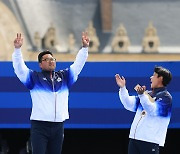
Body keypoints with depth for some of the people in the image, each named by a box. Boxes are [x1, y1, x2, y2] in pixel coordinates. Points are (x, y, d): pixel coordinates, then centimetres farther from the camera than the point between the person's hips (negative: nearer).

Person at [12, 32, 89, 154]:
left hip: (58, 126, 4)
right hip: (39, 125, -4)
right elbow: (19, 68, -6)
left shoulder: (64, 76, 14)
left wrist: (85, 48, 4)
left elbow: (78, 64, 14)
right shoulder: (34, 77, 4)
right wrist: (18, 49, -19)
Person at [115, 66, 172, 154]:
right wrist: (122, 88, 5)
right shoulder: (147, 94, 18)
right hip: (134, 138, 8)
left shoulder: (165, 97, -5)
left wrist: (141, 95, -32)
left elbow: (153, 110, -21)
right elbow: (130, 105, 14)